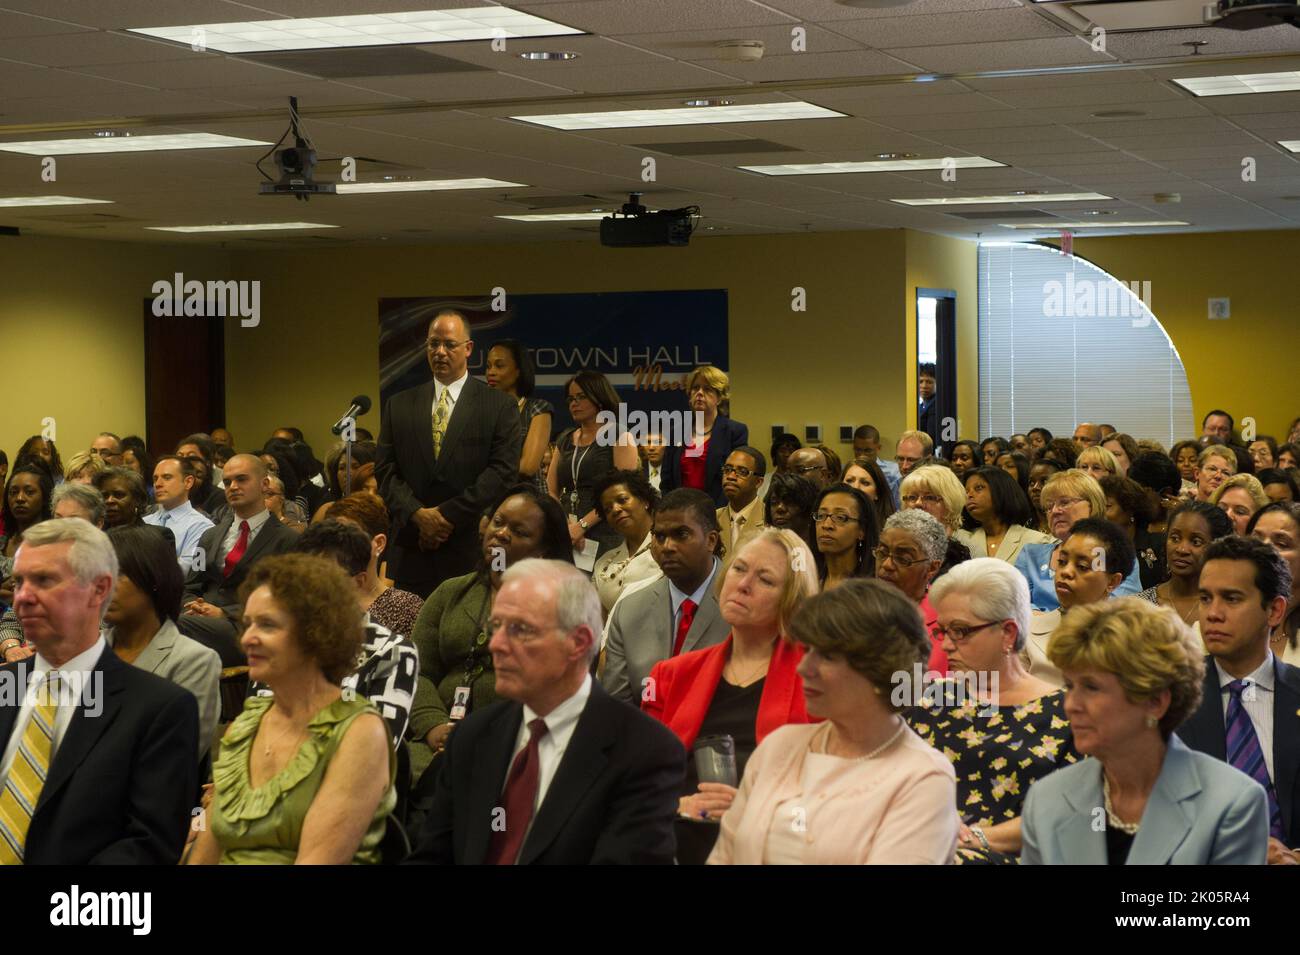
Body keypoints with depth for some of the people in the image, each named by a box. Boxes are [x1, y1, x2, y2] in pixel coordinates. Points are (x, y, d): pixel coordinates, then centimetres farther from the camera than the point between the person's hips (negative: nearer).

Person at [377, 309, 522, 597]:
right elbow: (386, 471, 8)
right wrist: (418, 514, -9)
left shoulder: (500, 406, 3)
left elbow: (503, 471, -6)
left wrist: (447, 515, -10)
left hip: (473, 550, -2)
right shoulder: (399, 405, 13)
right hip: (413, 549, 3)